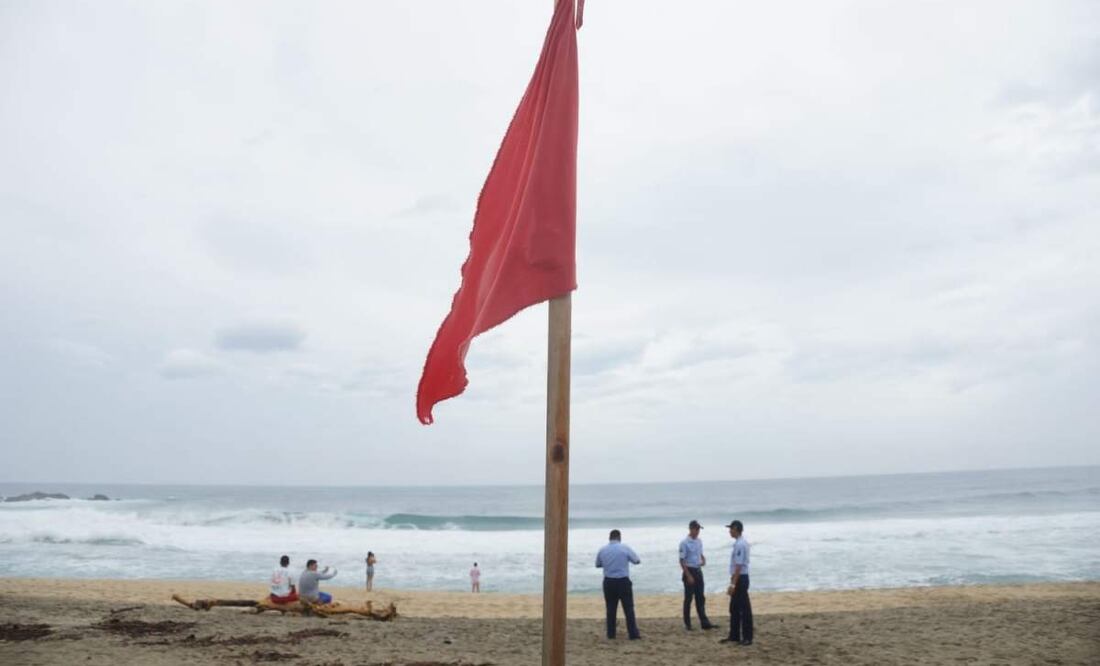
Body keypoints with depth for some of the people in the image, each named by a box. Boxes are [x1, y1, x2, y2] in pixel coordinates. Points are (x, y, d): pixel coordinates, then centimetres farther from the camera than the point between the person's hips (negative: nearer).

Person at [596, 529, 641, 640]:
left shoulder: (602, 550, 2)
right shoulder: (625, 548, -7)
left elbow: (597, 565, 15)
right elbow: (637, 561, 3)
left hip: (608, 582, 3)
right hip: (623, 582, -3)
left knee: (611, 608, 12)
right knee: (628, 608, 3)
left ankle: (611, 633, 15)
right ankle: (633, 634, 2)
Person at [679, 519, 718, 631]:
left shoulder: (699, 541, 8)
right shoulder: (684, 543, -14)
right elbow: (682, 561, -15)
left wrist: (704, 560, -4)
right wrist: (688, 576, -19)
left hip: (698, 571, 7)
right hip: (689, 571, -7)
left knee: (701, 598, 8)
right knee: (688, 598, 1)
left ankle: (704, 622, 12)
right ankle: (687, 623, 11)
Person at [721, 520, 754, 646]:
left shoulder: (740, 545, -20)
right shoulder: (739, 543, 11)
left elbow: (739, 567, -23)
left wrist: (733, 584, -23)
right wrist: (733, 582, 21)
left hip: (740, 579, -10)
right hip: (738, 579, 10)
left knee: (744, 609, -1)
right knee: (734, 608, 16)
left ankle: (747, 637, 7)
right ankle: (734, 636, 24)